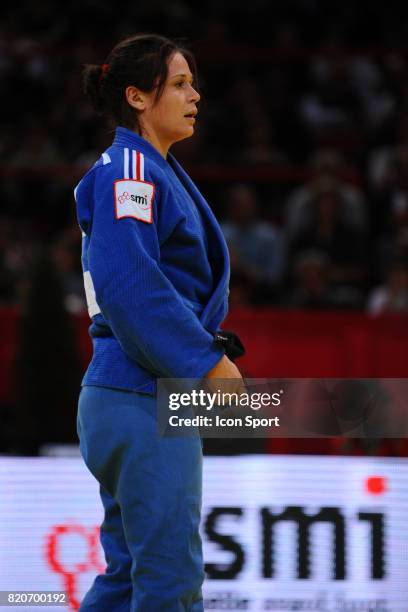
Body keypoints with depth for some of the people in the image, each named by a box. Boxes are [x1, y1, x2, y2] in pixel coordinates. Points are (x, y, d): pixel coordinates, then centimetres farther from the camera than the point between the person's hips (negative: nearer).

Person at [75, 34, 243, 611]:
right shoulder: (128, 169, -11)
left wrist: (206, 351, 11)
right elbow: (125, 283, -23)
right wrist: (206, 361, -19)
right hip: (145, 401, -10)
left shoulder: (156, 171, 19)